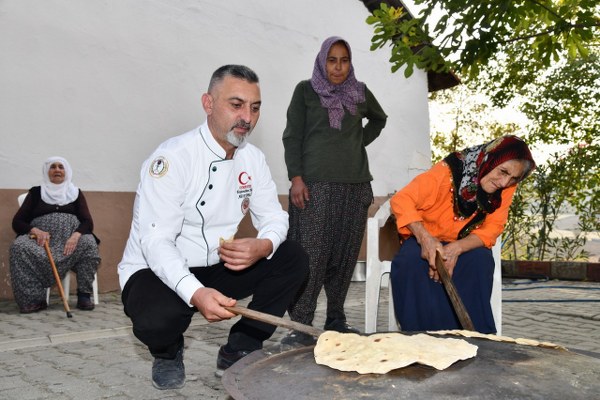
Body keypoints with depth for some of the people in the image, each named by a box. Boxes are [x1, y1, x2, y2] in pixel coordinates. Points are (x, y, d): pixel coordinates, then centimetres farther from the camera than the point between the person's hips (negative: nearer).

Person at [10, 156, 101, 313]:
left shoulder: (76, 193, 16)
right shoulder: (36, 192, 16)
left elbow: (88, 222, 5)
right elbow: (17, 222, 9)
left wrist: (76, 235, -19)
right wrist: (34, 230, -14)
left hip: (70, 239, 0)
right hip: (41, 238, 0)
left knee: (88, 242, -33)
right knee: (20, 246, -32)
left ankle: (84, 295, -26)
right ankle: (33, 299, -28)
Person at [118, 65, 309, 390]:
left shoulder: (253, 158, -1)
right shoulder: (172, 158, -22)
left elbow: (273, 216, 2)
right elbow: (155, 241, -28)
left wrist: (263, 246, -24)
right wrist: (195, 293, -45)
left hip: (216, 268, 6)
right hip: (156, 271, -5)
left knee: (294, 259, -9)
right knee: (157, 318, -37)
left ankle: (239, 351, 3)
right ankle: (167, 353, 4)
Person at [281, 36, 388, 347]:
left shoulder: (360, 92, 16)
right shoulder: (306, 90, 7)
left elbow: (378, 120, 33)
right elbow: (292, 136, 2)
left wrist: (360, 142, 16)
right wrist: (296, 177, -9)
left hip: (355, 184, 4)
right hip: (315, 184, -4)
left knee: (345, 254, 5)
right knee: (311, 254, -10)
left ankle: (336, 319, 15)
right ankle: (300, 325, -6)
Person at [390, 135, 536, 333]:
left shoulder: (507, 188, -11)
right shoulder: (450, 170, -25)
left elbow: (492, 228, -12)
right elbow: (401, 200, -26)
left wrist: (457, 249, -32)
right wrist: (425, 238, -43)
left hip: (466, 245, 3)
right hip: (424, 241, -2)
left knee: (480, 261, -30)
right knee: (412, 261, -33)